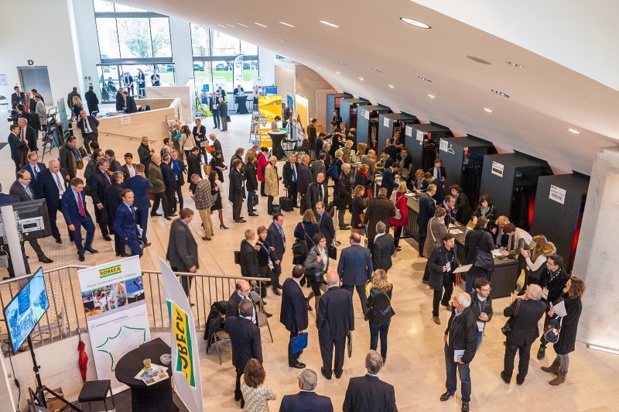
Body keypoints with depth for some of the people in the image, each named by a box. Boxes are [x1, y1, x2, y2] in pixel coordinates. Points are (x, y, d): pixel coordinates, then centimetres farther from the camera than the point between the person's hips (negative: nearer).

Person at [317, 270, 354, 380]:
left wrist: (318, 326, 3)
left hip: (327, 331, -3)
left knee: (327, 351, 21)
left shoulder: (324, 298, -31)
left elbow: (321, 317, -19)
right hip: (342, 329, 3)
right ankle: (338, 371, 44)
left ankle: (327, 372, 41)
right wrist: (351, 327, 8)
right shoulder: (347, 294, -20)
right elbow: (350, 313, -8)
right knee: (340, 350, 25)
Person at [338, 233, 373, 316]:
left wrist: (340, 276, 6)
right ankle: (367, 314, 31)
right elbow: (370, 266, -5)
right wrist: (368, 276, 12)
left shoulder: (345, 251, -18)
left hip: (348, 278, -1)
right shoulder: (366, 251, -14)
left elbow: (340, 266, -10)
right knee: (363, 296, 21)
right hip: (361, 278, 1)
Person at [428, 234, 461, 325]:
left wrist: (458, 264, -9)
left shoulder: (453, 248, -10)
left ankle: (445, 303, 65)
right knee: (437, 296, 5)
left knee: (450, 290, 31)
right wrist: (440, 269, -29)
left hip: (449, 275, 7)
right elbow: (429, 262, -21)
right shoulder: (437, 251, -30)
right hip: (439, 277, -7)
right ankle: (435, 315, 27)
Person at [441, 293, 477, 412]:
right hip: (449, 347, 6)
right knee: (450, 372, 29)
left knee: (464, 379, 19)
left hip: (460, 352, -6)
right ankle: (450, 391, 56)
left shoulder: (469, 321, -38)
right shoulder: (456, 310, -18)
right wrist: (447, 333, 15)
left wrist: (465, 359, -17)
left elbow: (472, 343, -26)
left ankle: (465, 400, 44)